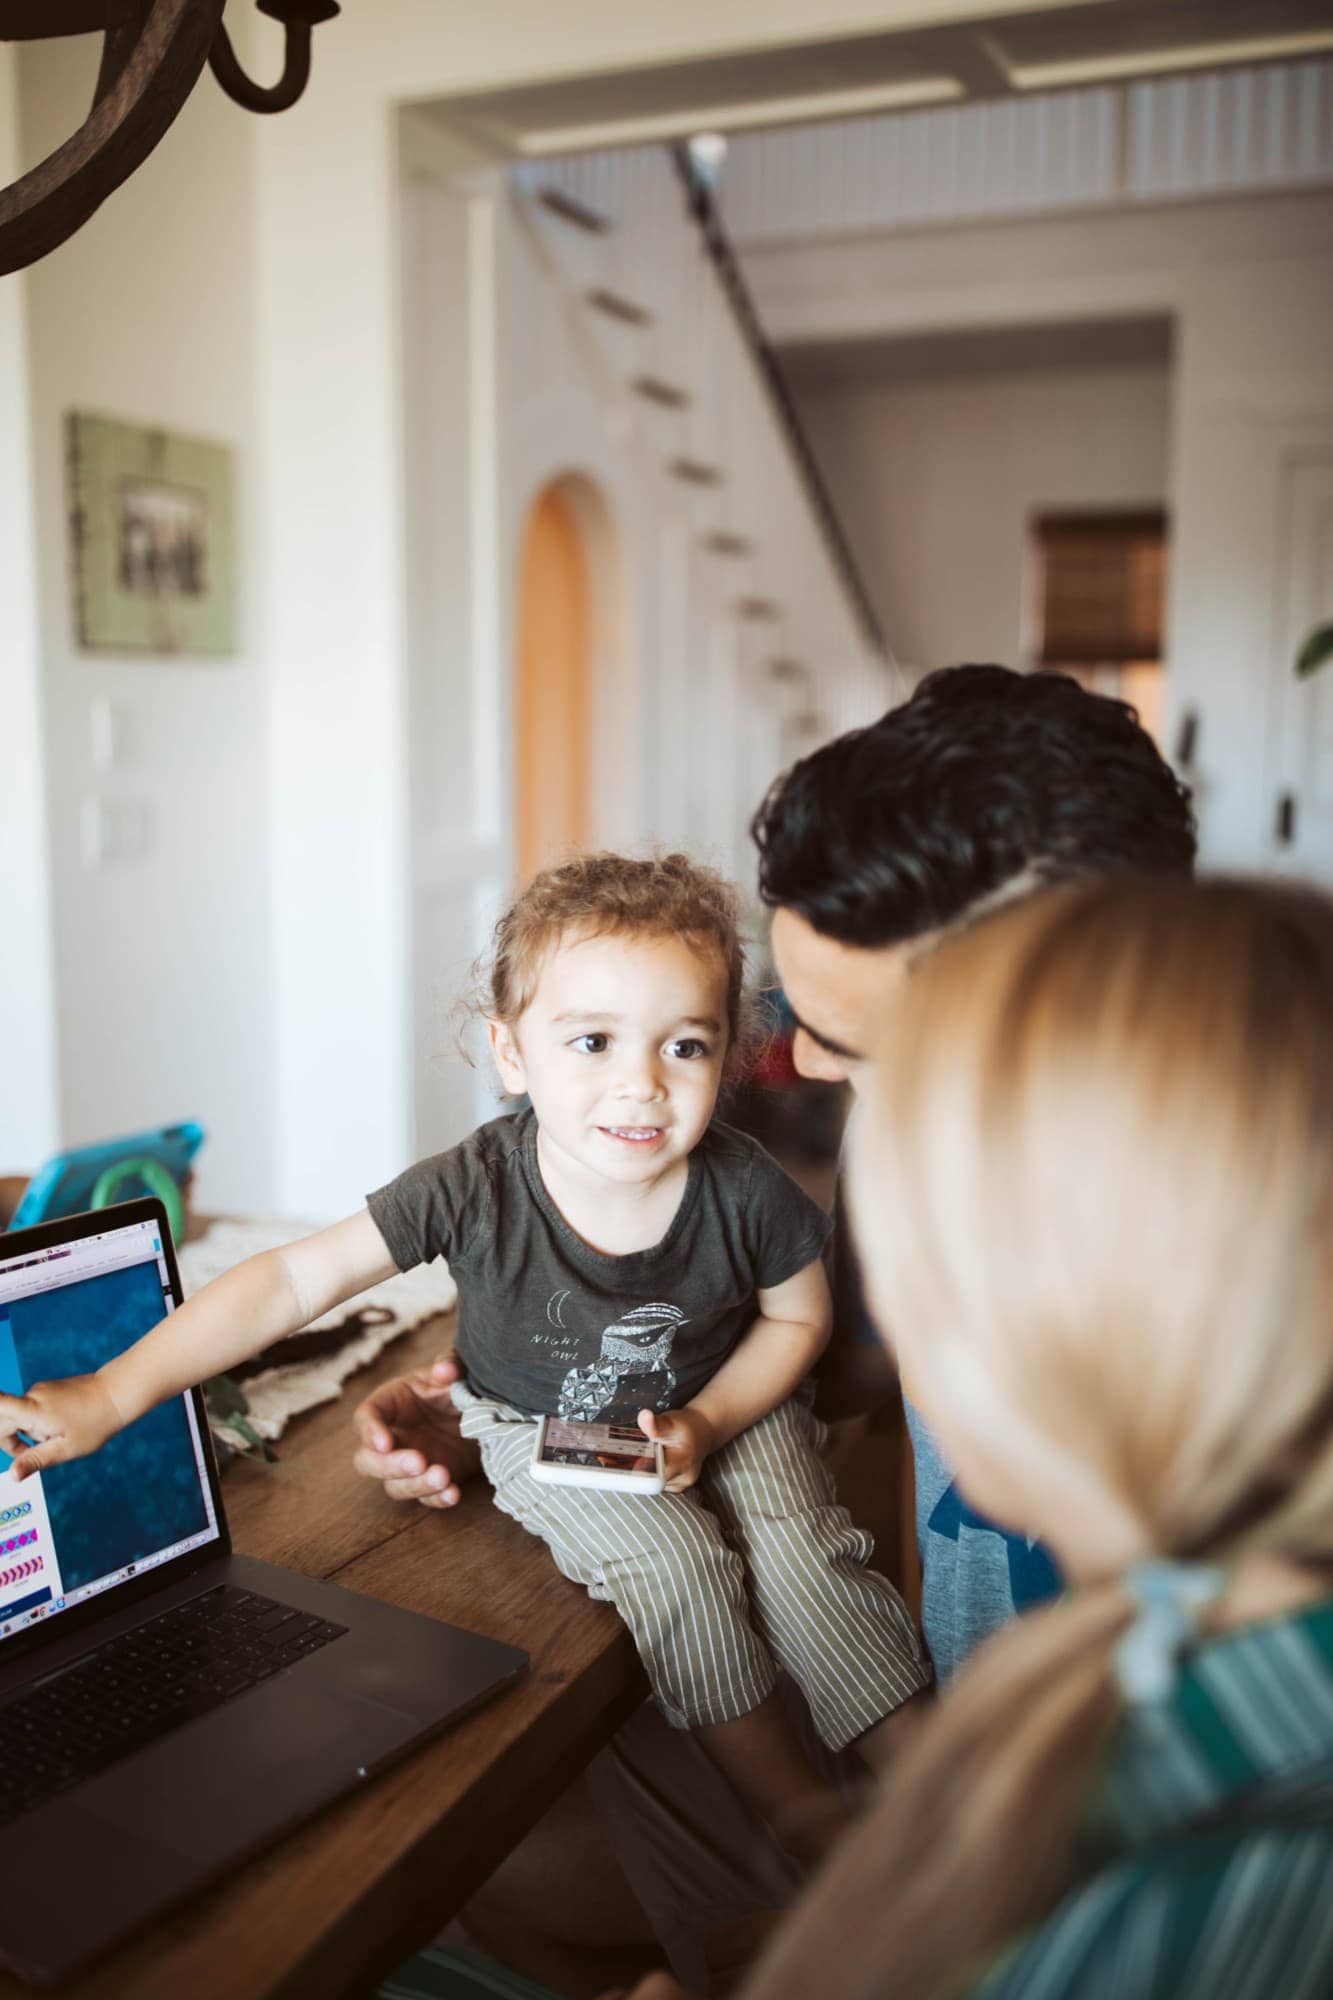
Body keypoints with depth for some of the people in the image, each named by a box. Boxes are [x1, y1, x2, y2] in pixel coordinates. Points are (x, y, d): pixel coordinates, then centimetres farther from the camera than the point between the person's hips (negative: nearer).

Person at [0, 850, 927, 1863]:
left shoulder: (745, 1192, -26)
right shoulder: (475, 1190, -30)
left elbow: (798, 1319, -5)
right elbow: (296, 1279, -26)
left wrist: (705, 1422, -20)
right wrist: (110, 1393, -29)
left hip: (729, 1404, 1)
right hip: (543, 1428, -1)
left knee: (805, 1557, -18)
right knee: (676, 1564, -23)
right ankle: (788, 1796, -1)